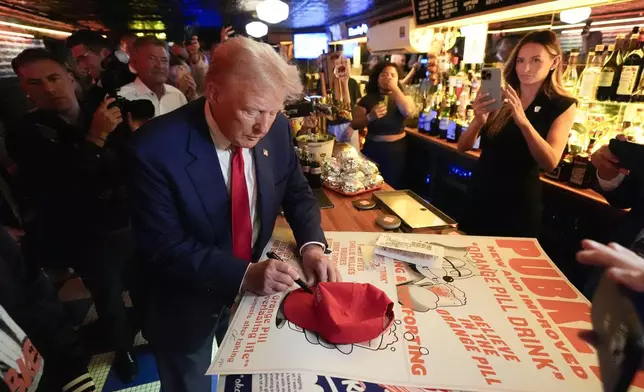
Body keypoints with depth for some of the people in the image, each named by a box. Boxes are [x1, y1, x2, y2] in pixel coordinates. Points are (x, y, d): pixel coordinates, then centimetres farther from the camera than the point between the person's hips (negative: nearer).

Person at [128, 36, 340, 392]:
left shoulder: (276, 129, -14)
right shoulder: (156, 148, -28)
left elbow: (297, 193, -2)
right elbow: (165, 249, -23)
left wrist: (312, 245, -19)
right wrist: (243, 275, -33)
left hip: (255, 288, 4)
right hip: (186, 305, -3)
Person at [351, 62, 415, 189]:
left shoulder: (403, 97, 4)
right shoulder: (368, 99, 1)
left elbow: (408, 112, -19)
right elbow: (354, 124, -2)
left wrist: (395, 88, -16)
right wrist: (370, 117, -21)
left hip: (396, 150, 0)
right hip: (373, 149, 0)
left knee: (393, 188, 5)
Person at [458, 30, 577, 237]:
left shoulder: (563, 106, -4)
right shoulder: (499, 99, 0)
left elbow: (550, 162, -18)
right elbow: (463, 147, -5)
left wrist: (523, 121, -32)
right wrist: (478, 120, -26)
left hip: (520, 203, -2)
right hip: (480, 195, 2)